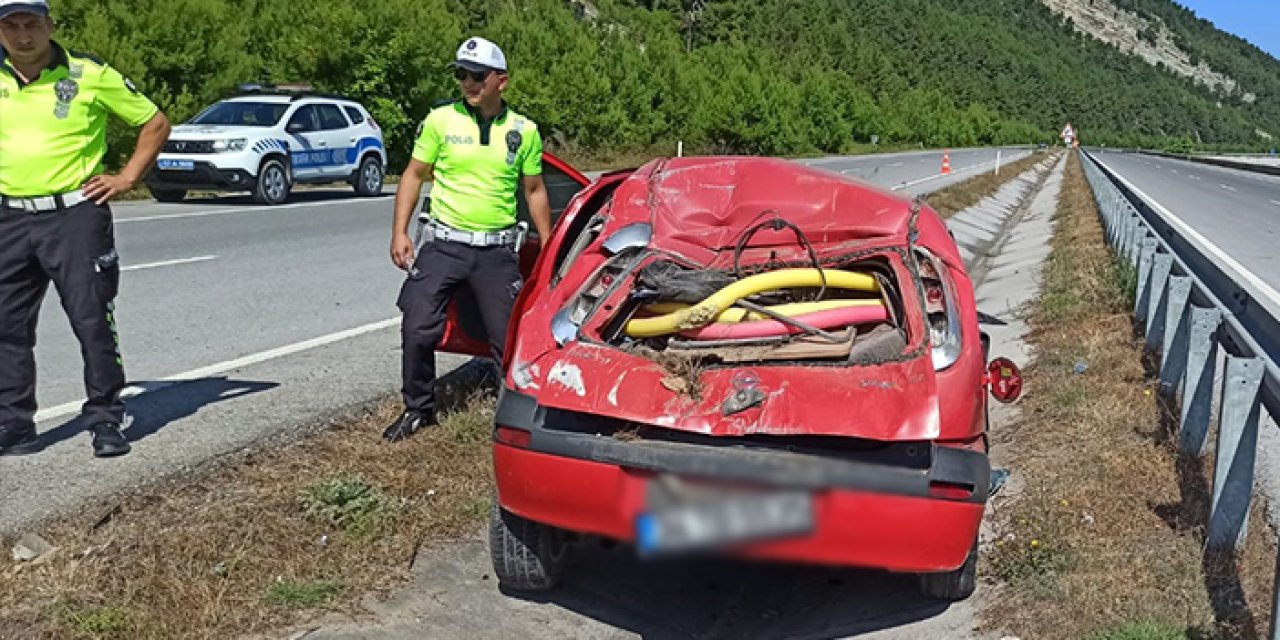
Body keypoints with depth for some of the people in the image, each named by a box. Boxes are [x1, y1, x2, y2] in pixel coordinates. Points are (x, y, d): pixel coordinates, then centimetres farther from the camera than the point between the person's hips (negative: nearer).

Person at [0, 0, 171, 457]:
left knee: (92, 320, -3)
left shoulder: (90, 74, -4)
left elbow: (156, 123, 3)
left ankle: (105, 420, 8)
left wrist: (127, 178, -3)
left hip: (75, 215, -4)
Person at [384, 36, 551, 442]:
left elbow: (535, 191, 13)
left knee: (509, 338, 2)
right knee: (417, 332, -5)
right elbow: (414, 176, 5)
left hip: (497, 251, 1)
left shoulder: (524, 131, 4)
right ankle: (418, 409, 15)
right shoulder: (441, 120, -1)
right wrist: (399, 232, -3)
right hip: (443, 244, 0)